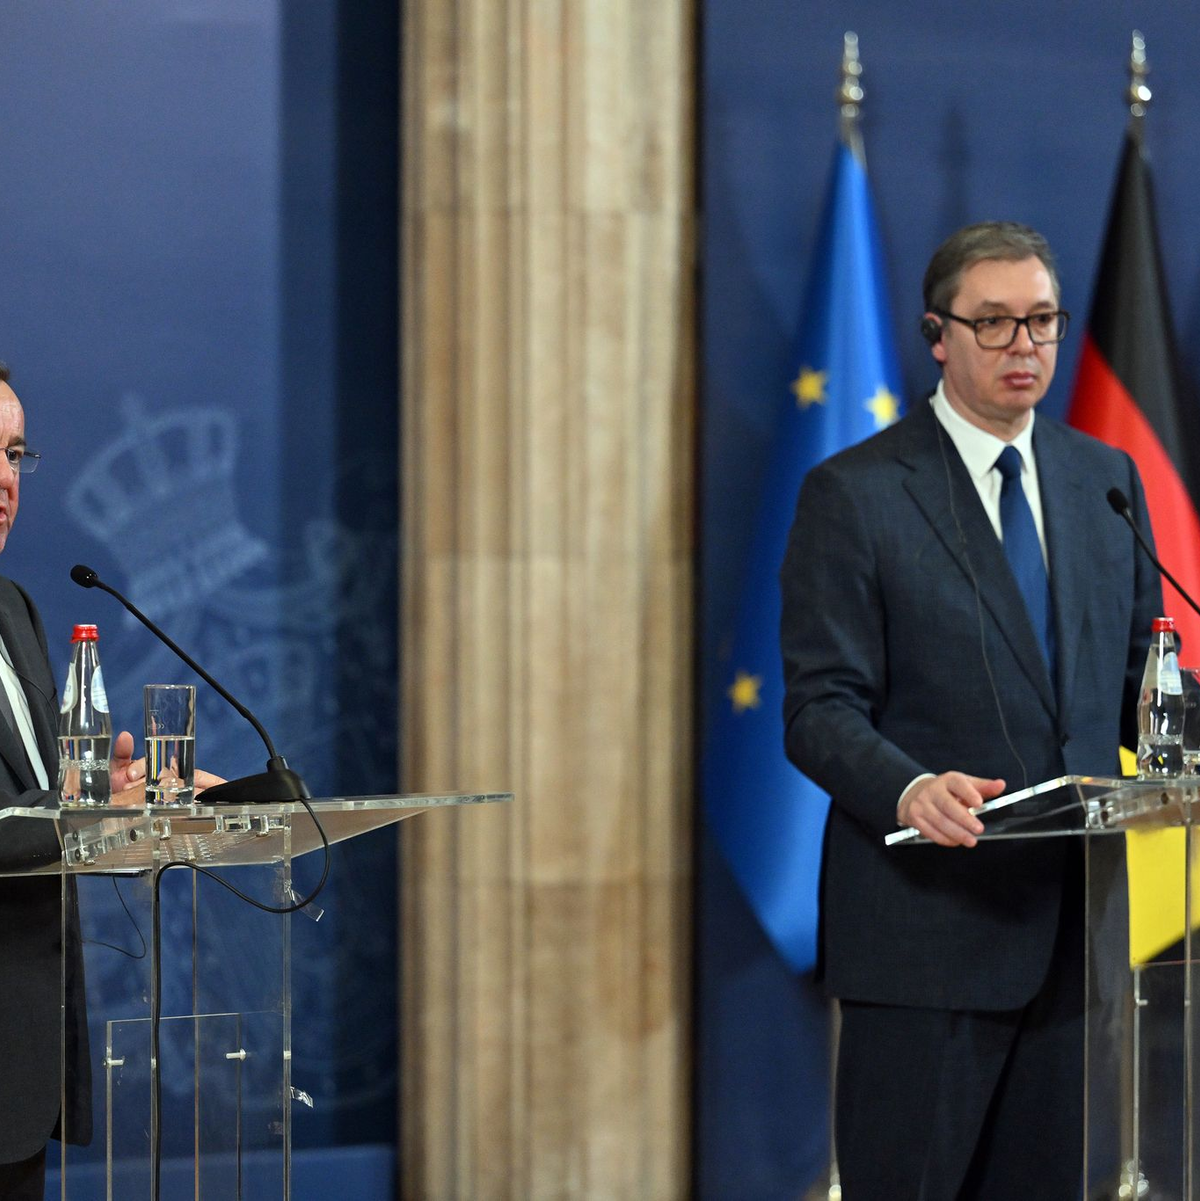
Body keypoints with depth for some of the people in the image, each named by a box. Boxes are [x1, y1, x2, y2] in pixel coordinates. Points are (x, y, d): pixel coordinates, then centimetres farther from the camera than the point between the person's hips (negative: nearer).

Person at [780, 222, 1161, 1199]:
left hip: (1077, 917, 5)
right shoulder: (854, 494, -4)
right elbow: (819, 708, -9)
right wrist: (908, 787, -29)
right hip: (928, 917, -5)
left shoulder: (1106, 477, 13)